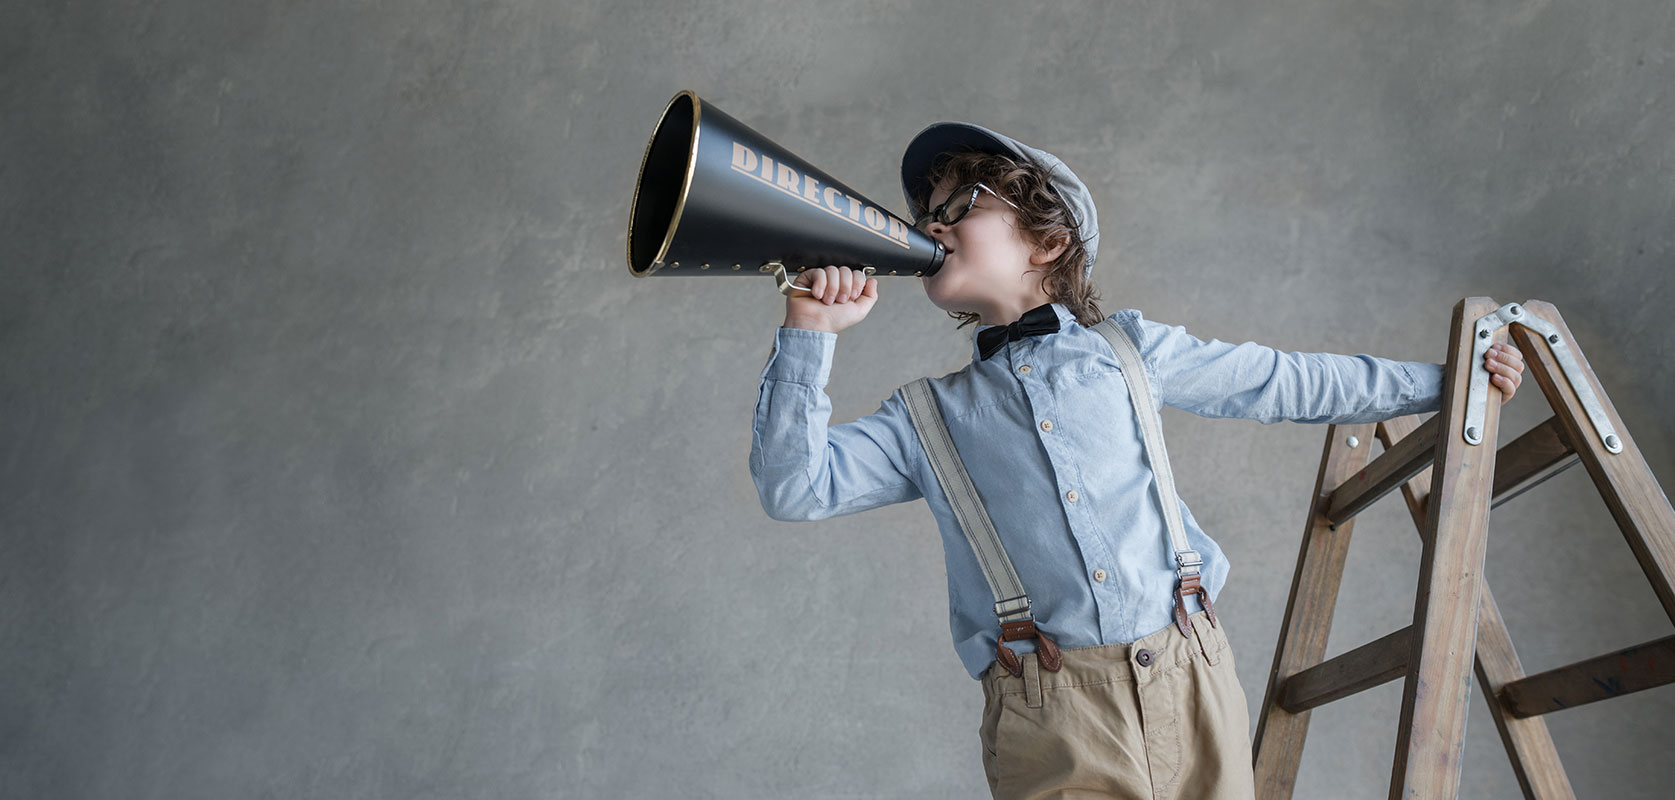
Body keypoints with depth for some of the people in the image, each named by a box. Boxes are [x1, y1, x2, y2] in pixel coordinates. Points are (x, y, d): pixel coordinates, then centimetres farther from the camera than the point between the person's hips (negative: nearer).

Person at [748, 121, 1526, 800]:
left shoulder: (1128, 348, 13)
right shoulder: (929, 416, 10)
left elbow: (1285, 382, 20)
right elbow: (794, 484, 0)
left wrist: (1440, 380, 23)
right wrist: (811, 334, -6)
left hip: (1192, 683, 2)